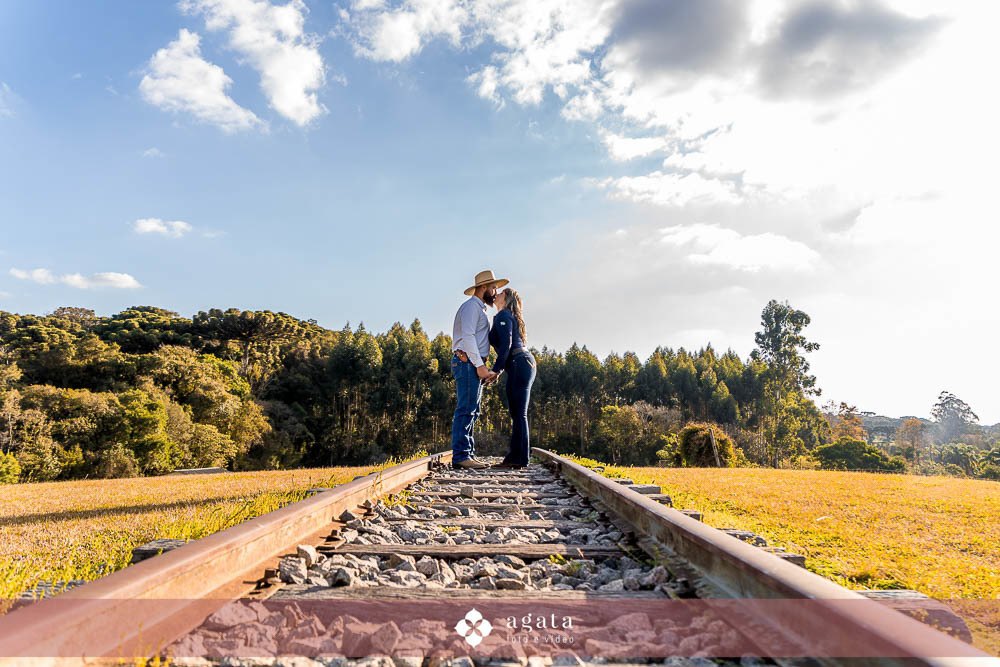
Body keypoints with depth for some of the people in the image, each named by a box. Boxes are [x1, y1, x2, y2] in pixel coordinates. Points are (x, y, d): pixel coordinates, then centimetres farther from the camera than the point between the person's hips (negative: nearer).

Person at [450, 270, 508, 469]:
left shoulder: (479, 309, 27)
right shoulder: (471, 306, -4)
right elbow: (467, 336, -16)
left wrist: (484, 369, 12)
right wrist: (479, 365, -21)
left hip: (475, 365, 10)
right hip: (468, 362, -10)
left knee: (472, 411, 8)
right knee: (466, 409, -13)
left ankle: (468, 455, 9)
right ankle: (460, 456, -14)